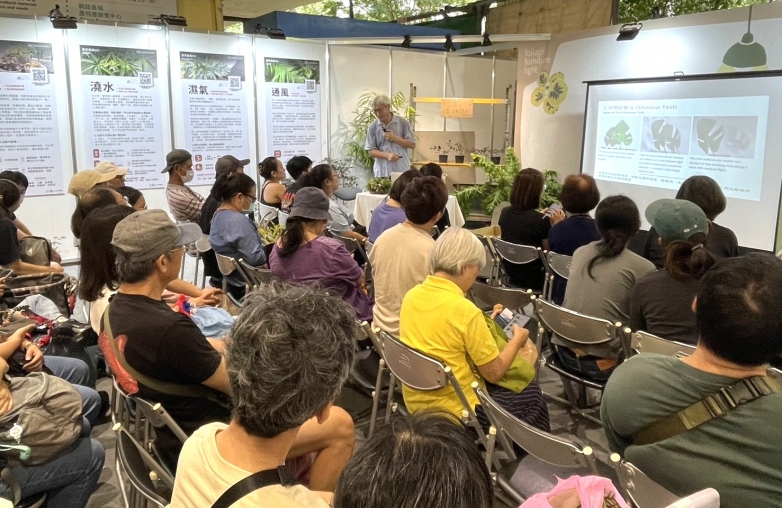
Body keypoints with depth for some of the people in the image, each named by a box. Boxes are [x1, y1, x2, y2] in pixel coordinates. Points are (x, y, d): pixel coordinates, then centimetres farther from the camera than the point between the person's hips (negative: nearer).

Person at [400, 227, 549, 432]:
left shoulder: (411, 296, -4)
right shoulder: (464, 310, -25)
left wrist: (482, 327, 15)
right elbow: (494, 373, -16)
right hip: (455, 411, -7)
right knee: (531, 393, 18)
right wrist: (517, 339, 0)